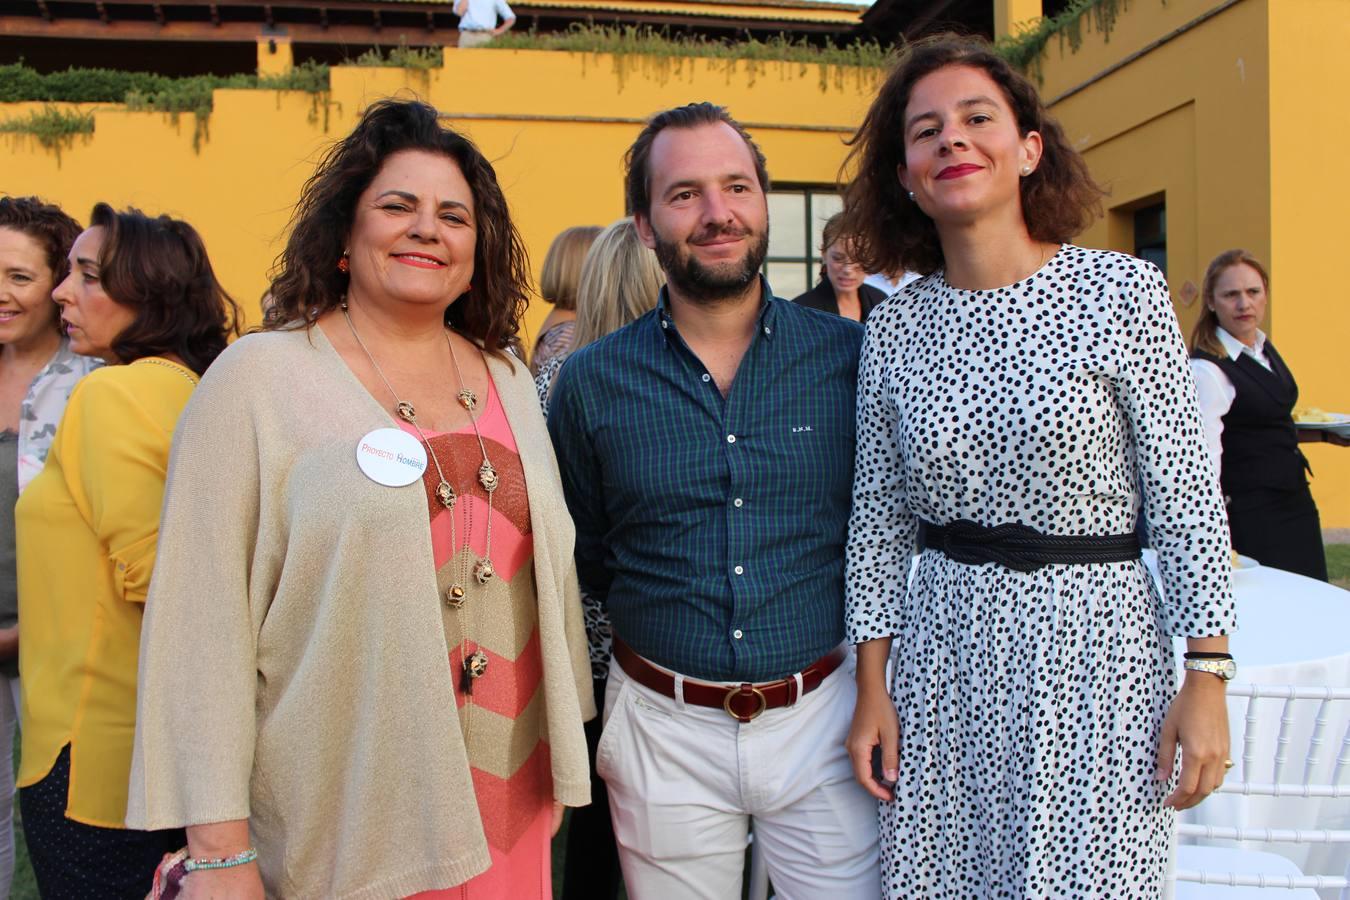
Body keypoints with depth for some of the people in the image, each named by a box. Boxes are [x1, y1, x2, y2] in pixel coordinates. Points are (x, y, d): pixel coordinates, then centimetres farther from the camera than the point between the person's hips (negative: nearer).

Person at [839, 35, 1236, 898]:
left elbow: (1189, 498, -5)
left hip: (1094, 642, -2)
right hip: (945, 658, 3)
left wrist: (1207, 678, -8)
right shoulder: (896, 327, 1)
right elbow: (878, 519, 5)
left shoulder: (1122, 291, -6)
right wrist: (873, 687, 4)